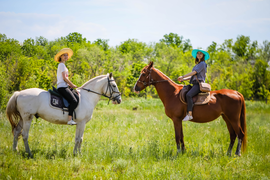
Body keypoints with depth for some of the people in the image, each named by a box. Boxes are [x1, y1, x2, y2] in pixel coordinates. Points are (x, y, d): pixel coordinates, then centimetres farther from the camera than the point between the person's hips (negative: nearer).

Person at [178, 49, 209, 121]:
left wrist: (183, 76, -10)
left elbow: (194, 72, -13)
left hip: (199, 84, -11)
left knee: (188, 95, -32)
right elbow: (193, 76, 26)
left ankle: (189, 114, -38)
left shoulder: (202, 64, -4)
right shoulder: (197, 64, 25)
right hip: (195, 84, 11)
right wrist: (183, 79, 13)